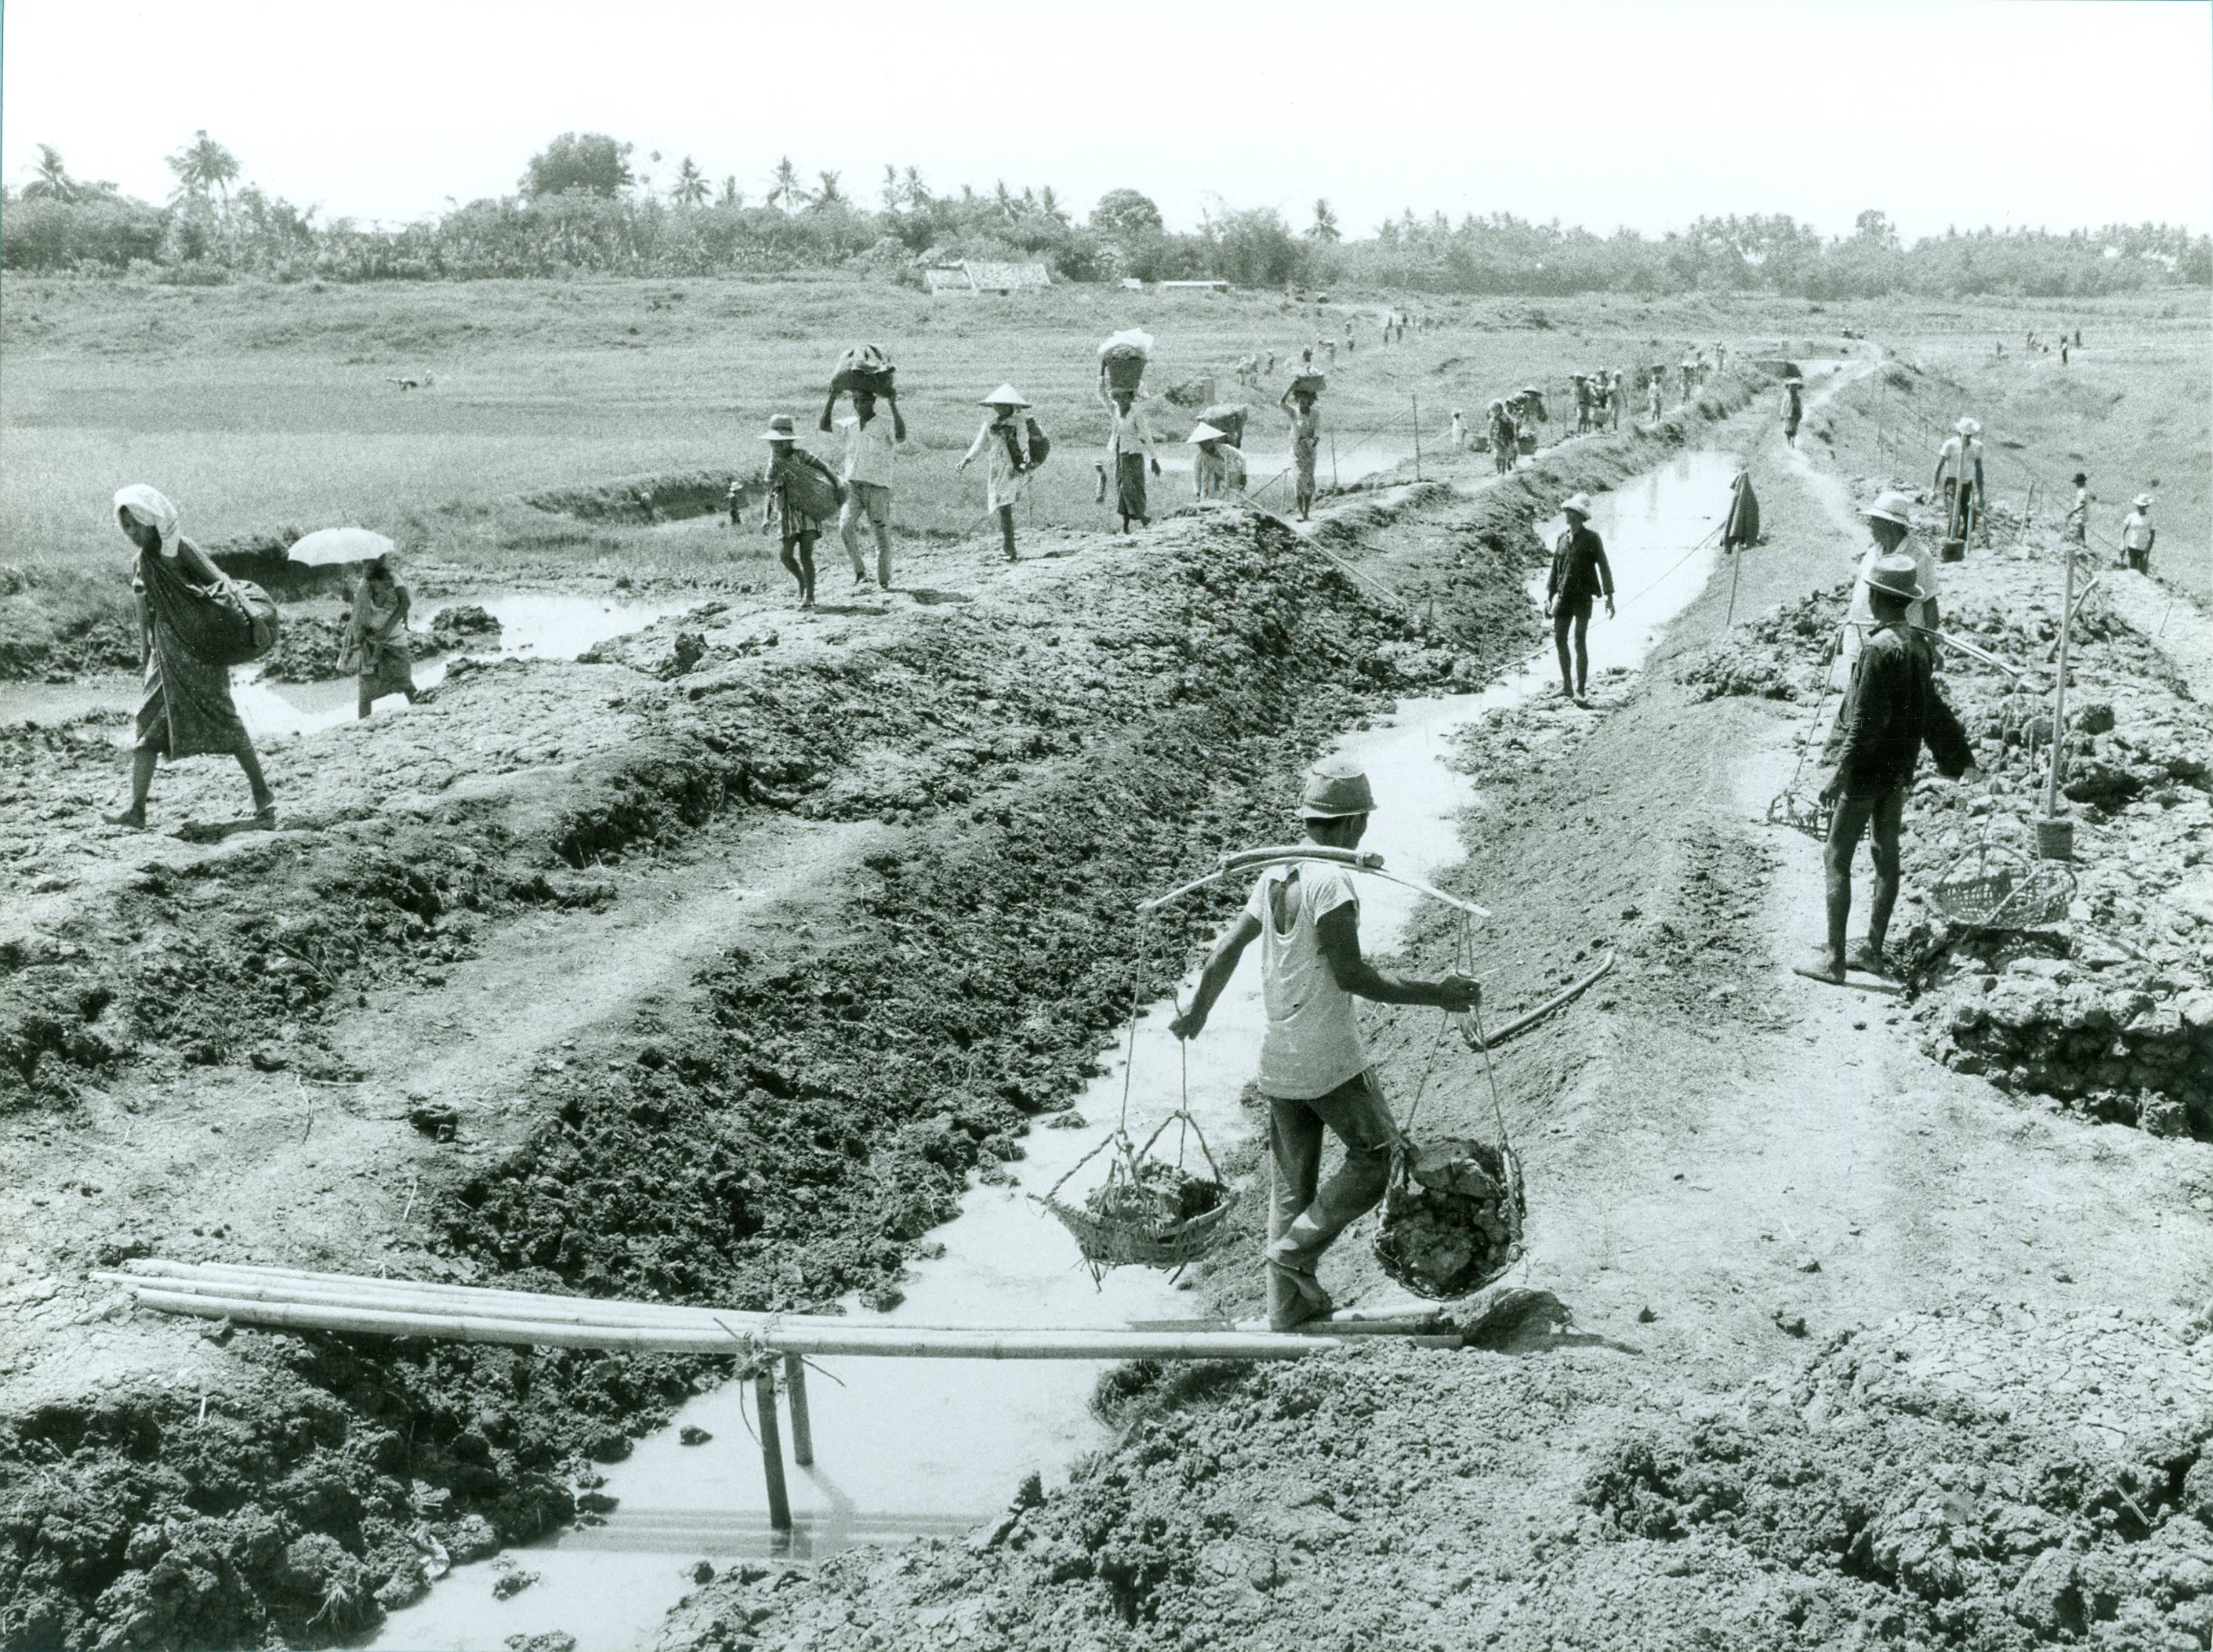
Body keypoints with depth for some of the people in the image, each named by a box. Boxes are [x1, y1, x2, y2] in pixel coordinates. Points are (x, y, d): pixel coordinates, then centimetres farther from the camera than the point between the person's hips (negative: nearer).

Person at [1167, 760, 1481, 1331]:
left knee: (1291, 1181, 14)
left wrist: (1198, 1010, 28)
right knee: (1375, 1157, 9)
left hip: (1278, 1058, 8)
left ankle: (1289, 1305, 19)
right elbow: (1351, 974, -19)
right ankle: (1296, 1249, 1)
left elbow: (1227, 949, 14)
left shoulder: (1275, 874, 7)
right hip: (1331, 1058, -8)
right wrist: (1435, 995, -14)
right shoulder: (1331, 882, -17)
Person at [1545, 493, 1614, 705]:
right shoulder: (1562, 539, 12)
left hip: (1583, 596, -5)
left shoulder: (1592, 539, -3)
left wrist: (1609, 597, -7)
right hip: (1563, 596, 5)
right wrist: (1548, 598, 11)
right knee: (1559, 640, 7)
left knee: (1580, 643, -8)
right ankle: (1567, 686, 22)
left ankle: (1581, 691, -5)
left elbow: (1604, 568, -2)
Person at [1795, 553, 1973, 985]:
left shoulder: (1879, 649, -20)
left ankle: (1834, 959, -2)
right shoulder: (1915, 648, 7)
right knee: (1887, 854, 14)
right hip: (1899, 770, 9)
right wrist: (1959, 756, 29)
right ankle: (1873, 950, 24)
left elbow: (1865, 721, -22)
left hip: (1869, 768, -9)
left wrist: (1840, 773, -20)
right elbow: (1934, 710, 17)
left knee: (1837, 857, -3)